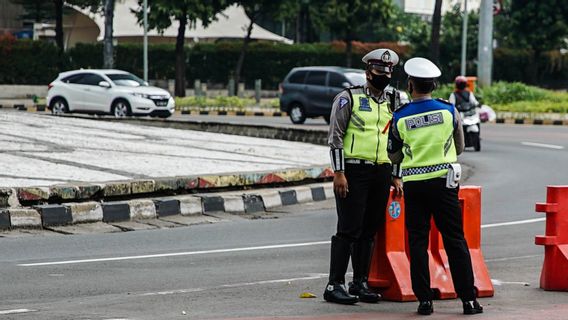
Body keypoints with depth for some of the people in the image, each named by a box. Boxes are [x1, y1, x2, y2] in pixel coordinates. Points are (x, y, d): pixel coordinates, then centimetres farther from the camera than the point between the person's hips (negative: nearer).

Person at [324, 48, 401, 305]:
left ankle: (360, 283, 16)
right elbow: (336, 136, -6)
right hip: (354, 171, -6)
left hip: (381, 173, 6)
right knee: (349, 230, -8)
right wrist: (338, 173, -13)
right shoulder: (349, 98, -2)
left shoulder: (394, 101, 15)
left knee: (369, 231, 9)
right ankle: (335, 285, -5)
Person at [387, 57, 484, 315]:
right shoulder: (449, 111, -2)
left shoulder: (399, 118, -4)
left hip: (413, 185, 0)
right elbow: (459, 147, 12)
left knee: (418, 243, 6)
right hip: (443, 182, 0)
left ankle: (424, 300, 3)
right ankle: (468, 299, 2)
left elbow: (394, 156, 9)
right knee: (455, 241, 4)